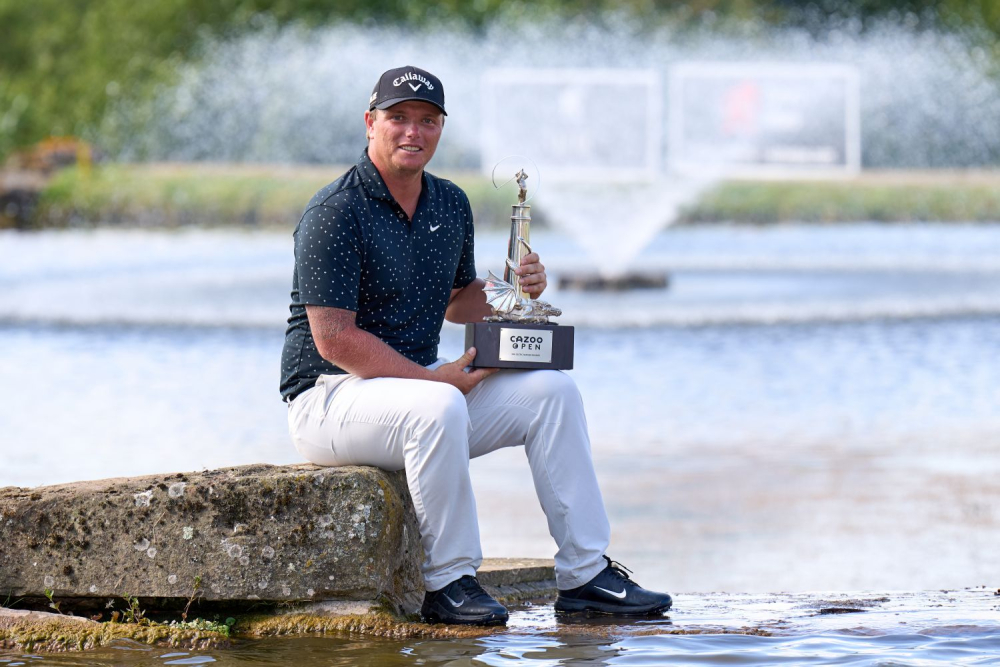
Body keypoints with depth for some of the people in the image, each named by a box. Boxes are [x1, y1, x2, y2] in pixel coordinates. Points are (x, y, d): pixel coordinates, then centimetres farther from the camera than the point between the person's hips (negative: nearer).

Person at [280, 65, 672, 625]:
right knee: (438, 407, -37)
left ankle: (585, 574, -3)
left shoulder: (451, 205, 10)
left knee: (552, 390, -4)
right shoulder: (336, 213, -16)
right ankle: (448, 584, -25)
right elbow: (334, 338, -20)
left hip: (422, 378, 8)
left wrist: (512, 290, 1)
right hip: (331, 393, -8)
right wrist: (434, 379, -21)